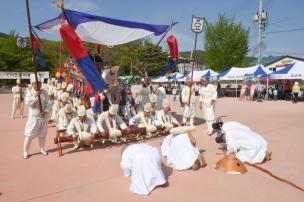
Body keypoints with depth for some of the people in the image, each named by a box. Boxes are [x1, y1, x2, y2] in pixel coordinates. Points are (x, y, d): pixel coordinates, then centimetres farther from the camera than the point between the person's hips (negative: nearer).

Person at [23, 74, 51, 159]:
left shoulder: (44, 92, 1)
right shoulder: (29, 92, -3)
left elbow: (48, 103, -3)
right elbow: (27, 102, -15)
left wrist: (46, 111, -17)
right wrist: (35, 96, -24)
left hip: (44, 116, 2)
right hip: (33, 117, -2)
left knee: (42, 134, 12)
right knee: (29, 135, -2)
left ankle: (42, 149, 30)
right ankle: (25, 152, 11)